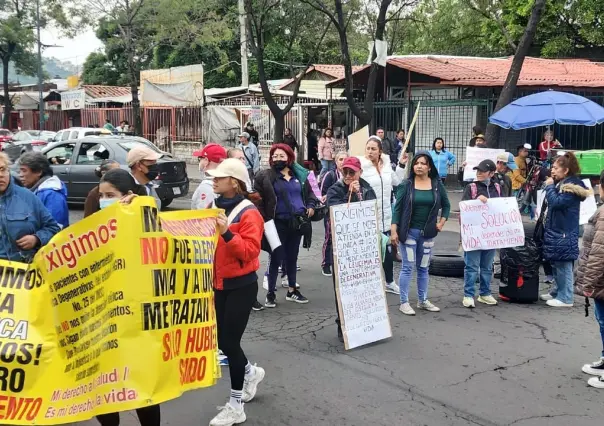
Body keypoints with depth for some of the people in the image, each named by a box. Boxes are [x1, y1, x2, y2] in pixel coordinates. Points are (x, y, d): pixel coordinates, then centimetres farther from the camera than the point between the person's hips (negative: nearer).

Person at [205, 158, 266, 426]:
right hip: (219, 284, 7)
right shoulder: (215, 207, 7)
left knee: (230, 342, -4)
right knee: (223, 341, 12)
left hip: (241, 285, -7)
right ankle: (251, 373, 42)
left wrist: (227, 233, -32)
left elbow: (249, 251, -24)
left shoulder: (248, 213, -15)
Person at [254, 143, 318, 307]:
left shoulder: (299, 175, 8)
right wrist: (264, 218, -17)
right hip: (278, 223, -4)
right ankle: (271, 293, 11)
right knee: (276, 258, -1)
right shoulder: (266, 176, -6)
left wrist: (311, 206, 3)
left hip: (297, 222, 5)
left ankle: (292, 290, 27)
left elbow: (309, 193, 20)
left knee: (292, 257, 16)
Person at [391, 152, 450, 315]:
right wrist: (393, 231, -12)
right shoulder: (406, 185, -5)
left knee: (423, 267, 13)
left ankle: (423, 300, 24)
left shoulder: (437, 185, 3)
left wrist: (441, 223, 4)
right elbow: (397, 208, -6)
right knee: (408, 267, -1)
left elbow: (446, 205, 15)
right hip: (408, 231, -3)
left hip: (428, 233, 3)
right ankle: (404, 302, 6)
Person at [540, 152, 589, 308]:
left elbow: (556, 202, -25)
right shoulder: (561, 183, 14)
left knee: (563, 265, -5)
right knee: (555, 264, 17)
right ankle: (556, 291, 28)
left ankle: (565, 298, 1)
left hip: (564, 232, -10)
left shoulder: (572, 185, -15)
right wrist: (552, 185, 8)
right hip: (555, 230, 10)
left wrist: (550, 186, -14)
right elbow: (552, 203, 20)